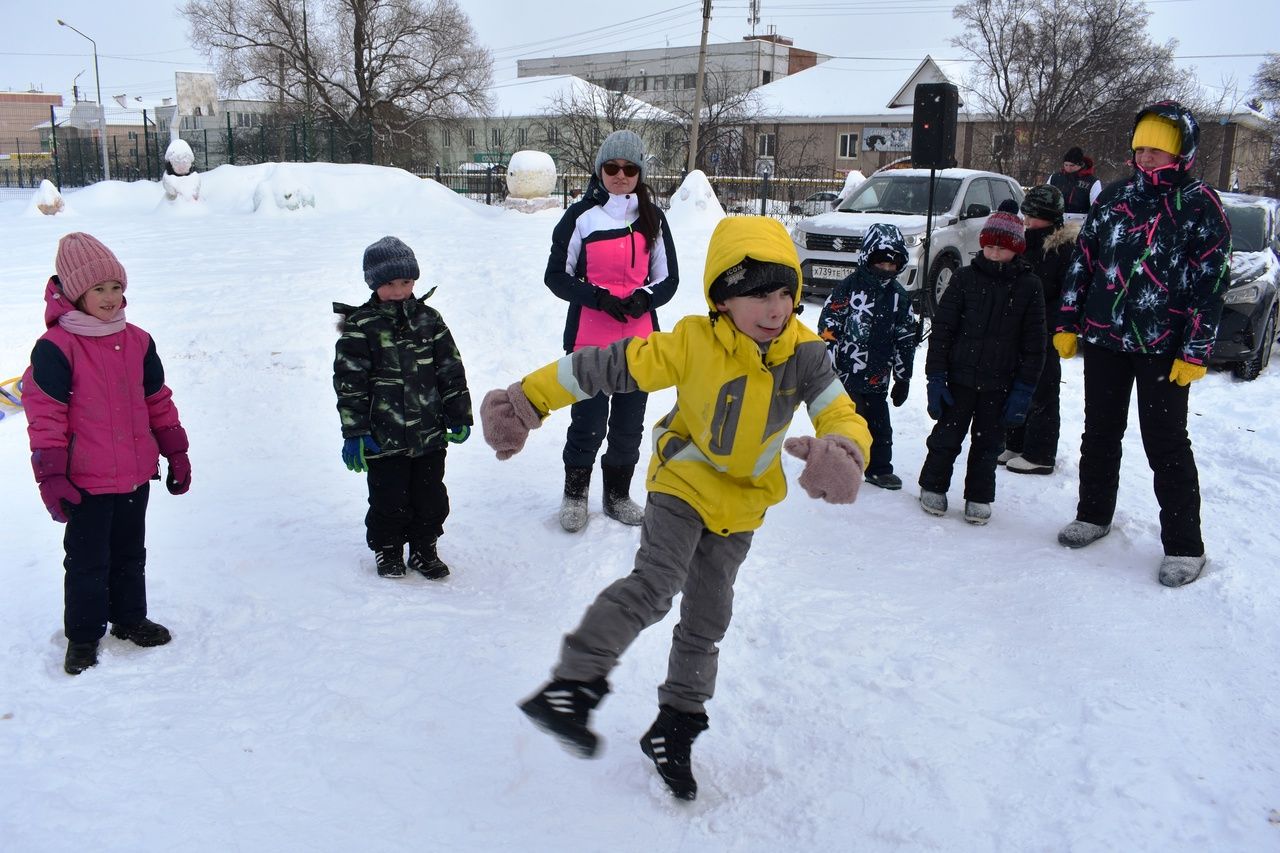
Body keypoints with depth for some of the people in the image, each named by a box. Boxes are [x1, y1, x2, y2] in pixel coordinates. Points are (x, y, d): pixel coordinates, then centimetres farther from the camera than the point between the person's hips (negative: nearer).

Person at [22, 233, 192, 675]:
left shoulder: (138, 342, 5)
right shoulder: (56, 347, -13)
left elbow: (158, 402, 12)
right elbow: (44, 415, -12)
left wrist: (176, 454, 12)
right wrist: (51, 476, -14)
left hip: (136, 476, 5)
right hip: (86, 483, -5)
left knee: (130, 555, 19)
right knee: (87, 562, 7)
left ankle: (129, 618, 36)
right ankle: (83, 636, 23)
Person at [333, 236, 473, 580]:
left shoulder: (428, 319, 5)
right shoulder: (360, 326, -6)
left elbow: (452, 370, 9)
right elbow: (349, 382, -6)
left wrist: (459, 415, 8)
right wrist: (354, 432, -9)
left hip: (429, 433, 3)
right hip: (383, 436, -3)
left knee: (431, 497, 10)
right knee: (389, 499, 5)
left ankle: (424, 549, 28)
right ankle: (388, 551, 26)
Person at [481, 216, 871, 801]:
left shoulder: (804, 354, -17)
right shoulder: (693, 344, -24)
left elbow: (843, 418, -22)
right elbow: (604, 367, -20)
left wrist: (843, 457, -46)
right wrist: (526, 400, -19)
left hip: (742, 503, 4)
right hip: (683, 483, -3)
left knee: (707, 621, 13)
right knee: (654, 584, -27)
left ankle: (674, 729, 29)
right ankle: (570, 687, -19)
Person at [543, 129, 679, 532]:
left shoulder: (653, 218, 7)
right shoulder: (580, 215, -2)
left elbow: (668, 278, 11)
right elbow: (556, 275, 0)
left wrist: (644, 297, -10)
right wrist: (598, 297, -15)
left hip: (640, 340, 3)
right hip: (589, 338, -3)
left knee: (629, 424, 11)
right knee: (588, 422, -1)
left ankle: (618, 494, 28)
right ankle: (575, 493, 20)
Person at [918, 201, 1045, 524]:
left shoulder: (1028, 285, -1)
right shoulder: (965, 278, -2)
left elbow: (1034, 343, 0)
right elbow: (941, 329, -2)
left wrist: (1023, 389, -5)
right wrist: (936, 376, -7)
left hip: (1000, 384, 0)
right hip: (959, 377, 0)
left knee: (988, 443, 11)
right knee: (947, 435, 9)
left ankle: (979, 497, 26)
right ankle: (933, 486, 27)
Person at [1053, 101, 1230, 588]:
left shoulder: (1200, 206, -5)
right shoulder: (1114, 198, 8)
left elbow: (1211, 283, -8)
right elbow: (1083, 261, 12)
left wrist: (1195, 352, -12)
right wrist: (1068, 323, 7)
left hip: (1164, 348, -4)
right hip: (1103, 338, 5)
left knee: (1166, 445, -2)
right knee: (1100, 433, 14)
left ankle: (1184, 547, 7)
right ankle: (1094, 515, 32)